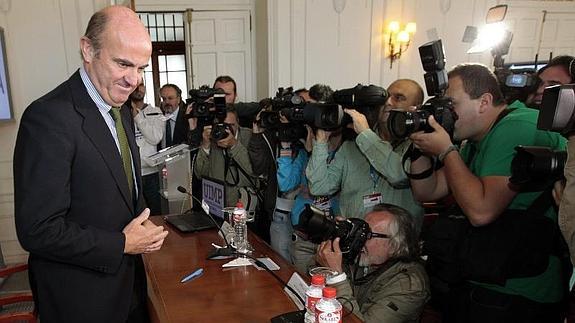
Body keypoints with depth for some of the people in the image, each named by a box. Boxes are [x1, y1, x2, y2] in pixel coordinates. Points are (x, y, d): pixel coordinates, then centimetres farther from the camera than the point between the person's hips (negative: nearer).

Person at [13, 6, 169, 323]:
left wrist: (144, 226, -2)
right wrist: (122, 244, -17)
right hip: (81, 296, -7)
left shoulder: (121, 111, 5)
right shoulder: (48, 117, -23)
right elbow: (37, 231, -24)